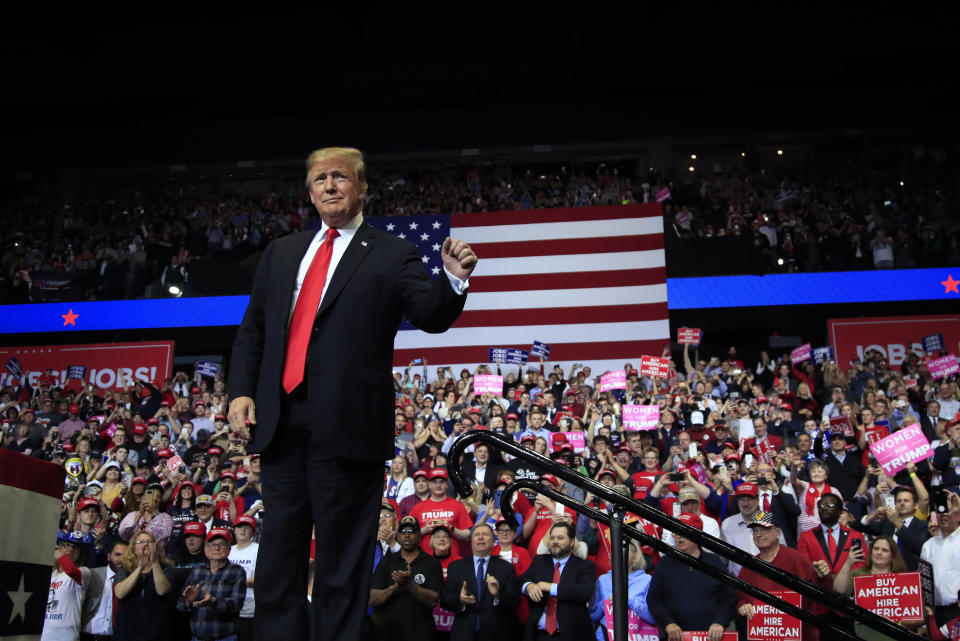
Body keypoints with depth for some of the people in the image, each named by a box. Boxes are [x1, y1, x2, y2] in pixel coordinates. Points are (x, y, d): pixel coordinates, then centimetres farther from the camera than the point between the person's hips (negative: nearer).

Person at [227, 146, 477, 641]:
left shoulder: (392, 255, 3)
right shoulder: (281, 252, 17)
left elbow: (430, 317, -9)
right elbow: (252, 330, 17)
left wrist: (453, 280, -29)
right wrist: (241, 390, 4)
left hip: (346, 426, -5)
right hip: (279, 423, 5)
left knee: (341, 559, 4)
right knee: (279, 550, 14)